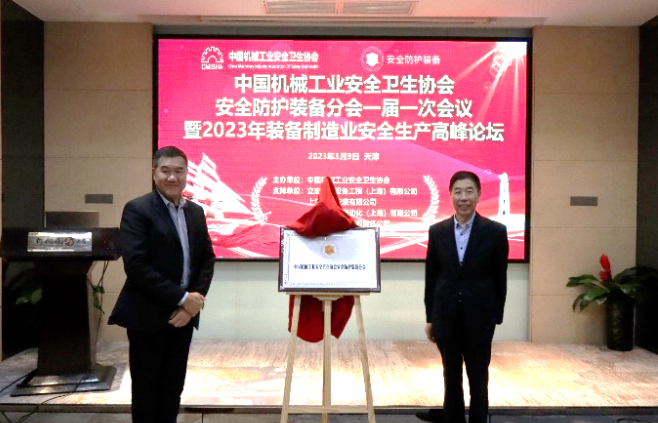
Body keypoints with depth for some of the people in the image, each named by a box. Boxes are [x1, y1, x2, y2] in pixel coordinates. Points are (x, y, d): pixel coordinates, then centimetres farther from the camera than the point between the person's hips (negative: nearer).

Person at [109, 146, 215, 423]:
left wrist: (196, 299, -8)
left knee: (174, 386, 14)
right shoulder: (137, 209, -10)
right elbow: (135, 265, -19)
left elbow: (207, 259, 9)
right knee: (146, 388, 6)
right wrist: (181, 298, -18)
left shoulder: (196, 212, 10)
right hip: (148, 315, -5)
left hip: (183, 314, 6)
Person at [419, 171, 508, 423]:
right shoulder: (437, 231, 1)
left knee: (478, 378, 10)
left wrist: (496, 316, 1)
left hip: (479, 317, -2)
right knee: (451, 377, 14)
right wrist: (430, 318, 5)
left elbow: (500, 278, 0)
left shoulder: (495, 231, -5)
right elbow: (431, 277, 5)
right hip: (446, 317, 2)